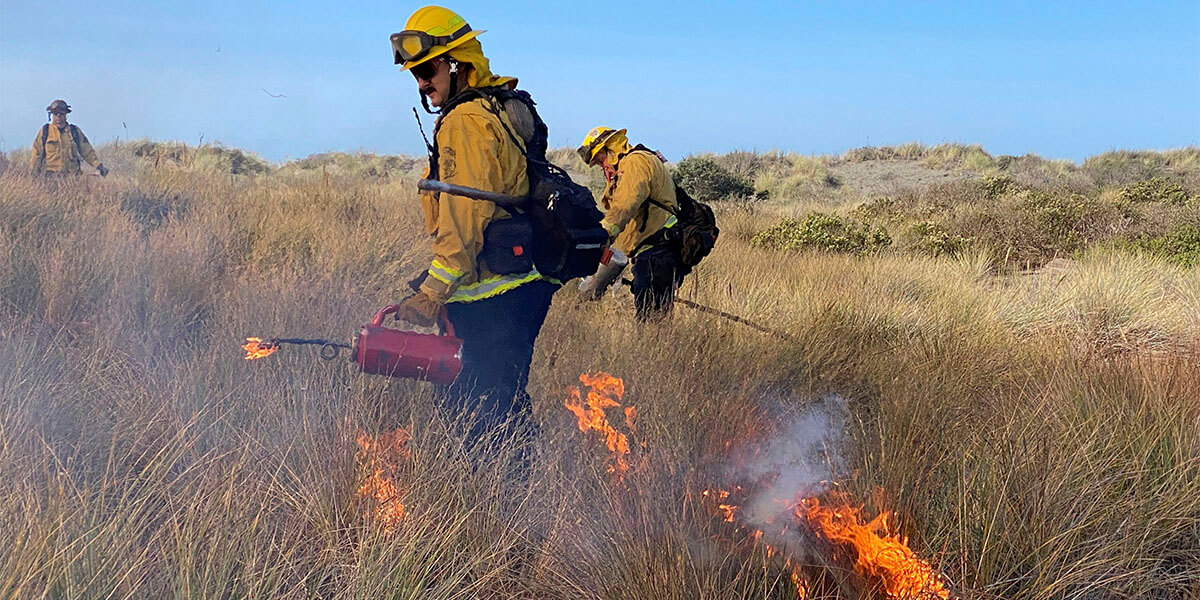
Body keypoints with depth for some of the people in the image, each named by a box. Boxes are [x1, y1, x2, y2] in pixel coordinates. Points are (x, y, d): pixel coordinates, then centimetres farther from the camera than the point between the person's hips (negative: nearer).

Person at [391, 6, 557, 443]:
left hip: (496, 298, -10)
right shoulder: (503, 110, 17)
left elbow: (464, 220, -21)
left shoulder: (467, 121, -14)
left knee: (488, 409, -7)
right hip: (523, 285, 10)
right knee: (507, 402, 16)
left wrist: (431, 294, -20)